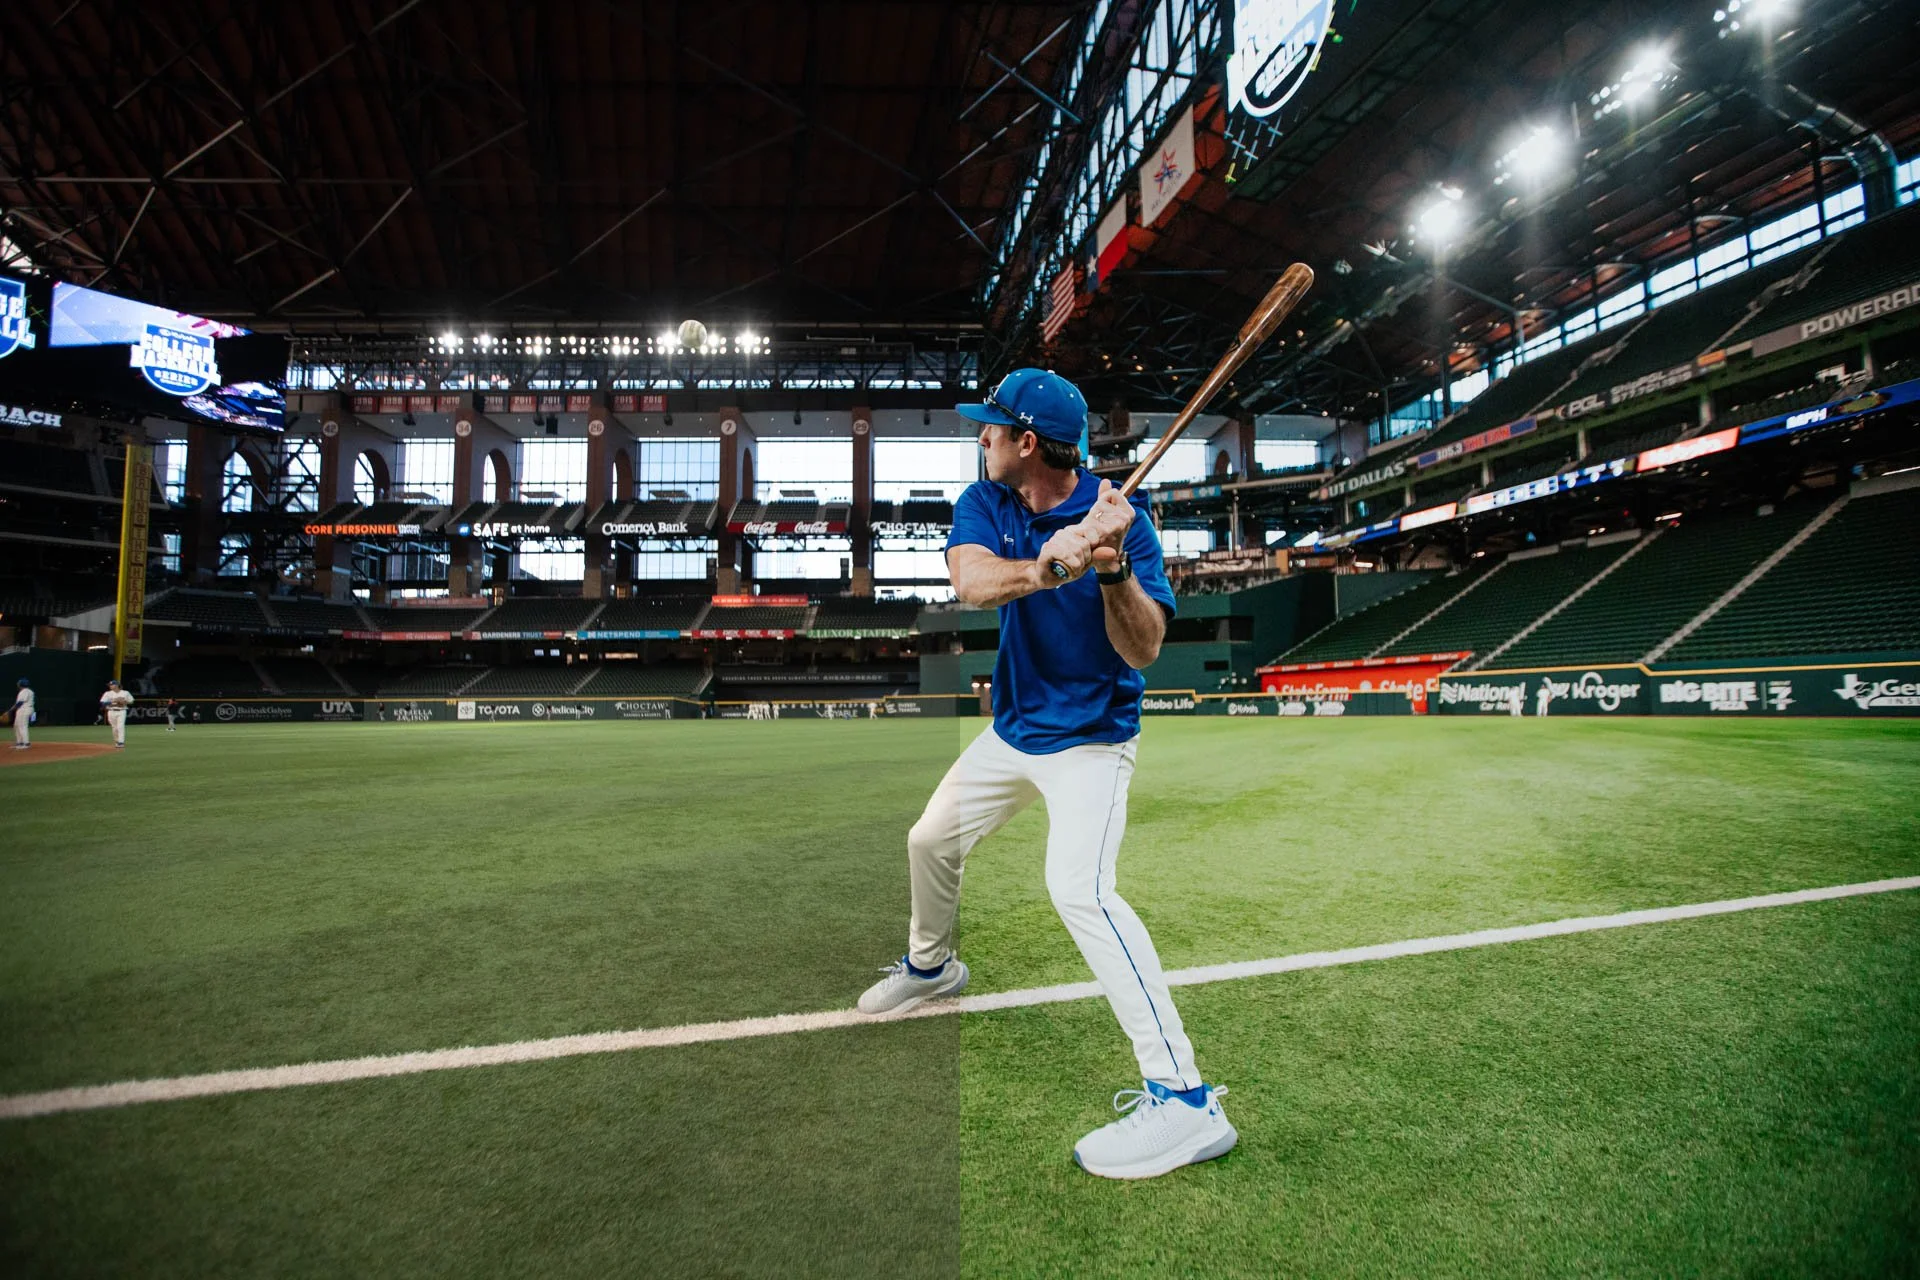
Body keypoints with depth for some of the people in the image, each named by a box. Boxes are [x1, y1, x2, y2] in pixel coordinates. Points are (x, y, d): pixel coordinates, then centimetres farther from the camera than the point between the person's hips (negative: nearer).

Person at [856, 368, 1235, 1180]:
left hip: (1090, 738, -7)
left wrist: (1112, 565, -41)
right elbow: (972, 582, -27)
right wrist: (1050, 567, -46)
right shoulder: (984, 504, -5)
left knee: (1078, 887, -26)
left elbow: (1143, 651, -25)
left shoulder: (1119, 516, -19)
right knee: (931, 841, 20)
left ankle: (1184, 1097, -20)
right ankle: (930, 967, 50)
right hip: (1011, 729, 7)